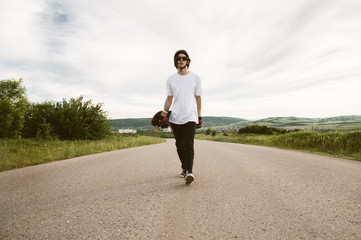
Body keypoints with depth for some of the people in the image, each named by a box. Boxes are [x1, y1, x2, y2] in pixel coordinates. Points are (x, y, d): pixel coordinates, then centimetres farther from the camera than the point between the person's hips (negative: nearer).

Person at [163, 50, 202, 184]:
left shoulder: (195, 78, 8)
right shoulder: (171, 79, 12)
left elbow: (198, 98, 9)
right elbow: (169, 99, 13)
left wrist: (199, 117, 6)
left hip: (190, 117, -2)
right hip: (175, 118, 3)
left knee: (188, 144, -16)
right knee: (179, 146, 10)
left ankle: (189, 172, -18)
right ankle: (184, 168, 26)